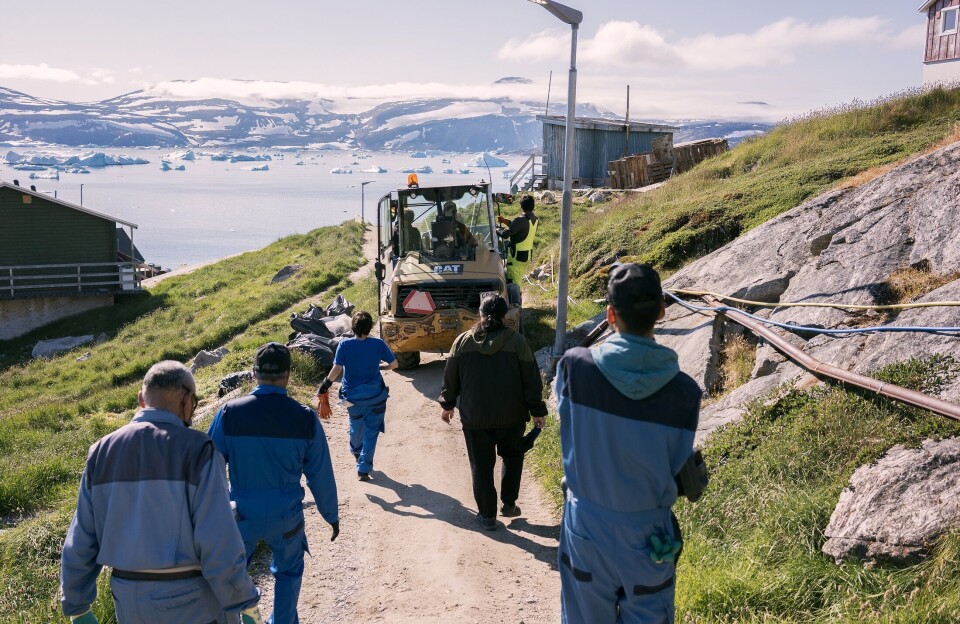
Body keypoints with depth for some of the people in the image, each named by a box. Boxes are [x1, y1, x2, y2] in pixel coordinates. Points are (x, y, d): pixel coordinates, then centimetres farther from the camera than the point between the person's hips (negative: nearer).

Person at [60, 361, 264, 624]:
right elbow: (220, 544, -20)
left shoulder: (102, 452, 1)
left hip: (130, 599, 6)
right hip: (190, 600, -5)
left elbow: (79, 542, 4)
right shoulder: (196, 450, -16)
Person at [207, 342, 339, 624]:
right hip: (286, 516, 0)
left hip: (242, 514, 0)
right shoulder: (305, 418, -12)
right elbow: (321, 475, -5)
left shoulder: (229, 413, -13)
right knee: (288, 572, 24)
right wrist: (331, 515, 9)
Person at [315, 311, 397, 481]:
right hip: (375, 396, -2)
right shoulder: (378, 344, -12)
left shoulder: (344, 345, -13)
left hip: (353, 395, 2)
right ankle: (363, 469, 5)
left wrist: (323, 388, -4)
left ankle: (356, 451, 54)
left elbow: (336, 370, -16)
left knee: (355, 426, 26)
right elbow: (393, 364, -4)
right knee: (371, 431, 6)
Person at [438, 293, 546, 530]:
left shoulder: (463, 341, -4)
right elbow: (531, 380, -5)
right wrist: (537, 411, 4)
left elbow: (450, 378, 4)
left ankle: (487, 515, 15)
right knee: (512, 456, 23)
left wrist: (447, 404, 19)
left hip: (474, 417, 0)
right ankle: (509, 504, 22)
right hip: (511, 416, 0)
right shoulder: (516, 341, -8)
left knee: (481, 465, 10)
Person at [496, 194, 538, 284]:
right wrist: (505, 221, 10)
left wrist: (498, 231, -7)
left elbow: (506, 234, -27)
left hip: (517, 256, -9)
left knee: (514, 282, -2)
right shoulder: (535, 220, 3)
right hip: (528, 255, 9)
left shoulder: (521, 220, -24)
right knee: (518, 280, 20)